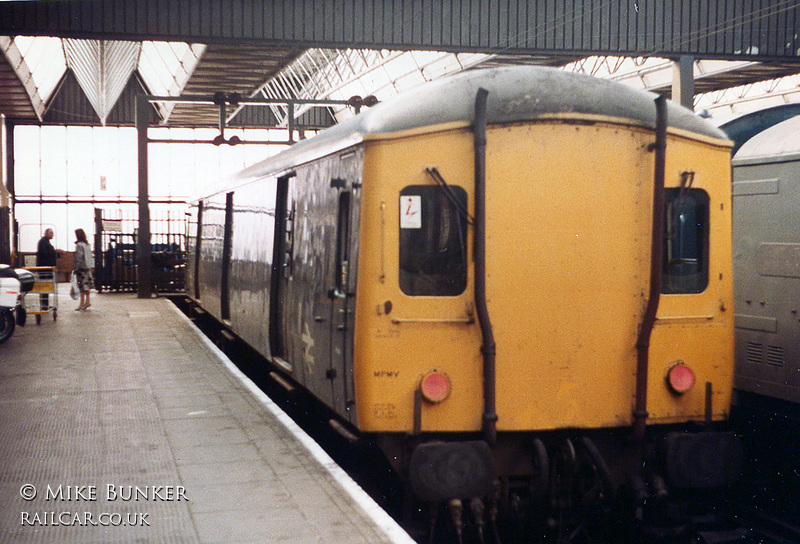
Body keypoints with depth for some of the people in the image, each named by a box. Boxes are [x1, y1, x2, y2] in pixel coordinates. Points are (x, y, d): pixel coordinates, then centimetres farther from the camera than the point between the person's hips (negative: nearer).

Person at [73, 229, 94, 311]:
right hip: (88, 267, 8)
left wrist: (75, 268, -12)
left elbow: (78, 258, -16)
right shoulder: (87, 244, 10)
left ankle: (82, 303, -3)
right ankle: (87, 300, 17)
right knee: (87, 283, 12)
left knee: (82, 285, -5)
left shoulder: (79, 245, -14)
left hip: (81, 267, -8)